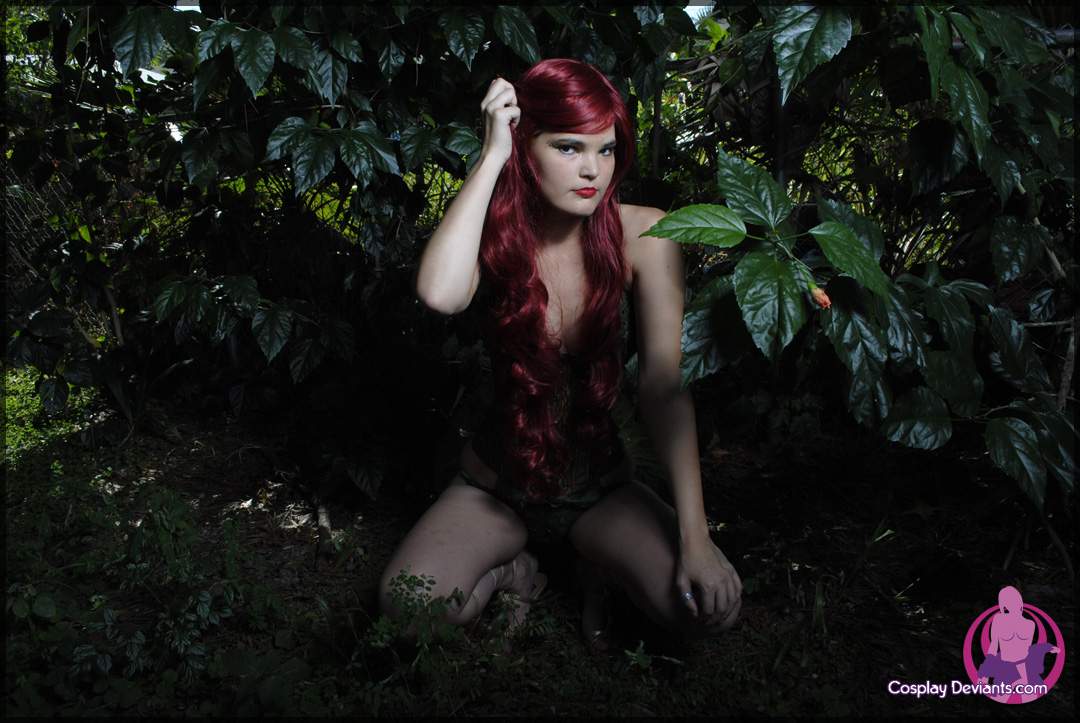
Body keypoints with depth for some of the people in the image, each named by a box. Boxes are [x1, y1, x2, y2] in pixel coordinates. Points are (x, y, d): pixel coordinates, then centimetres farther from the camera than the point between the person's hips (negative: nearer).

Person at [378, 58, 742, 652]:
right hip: (498, 485, 1)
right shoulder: (495, 234, -12)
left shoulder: (642, 236, -14)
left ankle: (597, 571, 9)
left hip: (601, 484, 0)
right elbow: (440, 294, -37)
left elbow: (663, 385, -19)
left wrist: (695, 535, -27)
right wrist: (491, 156, -29)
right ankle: (515, 574, 9)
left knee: (711, 606, -23)